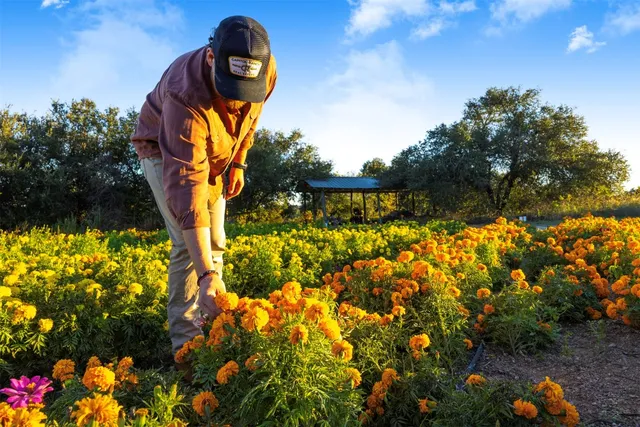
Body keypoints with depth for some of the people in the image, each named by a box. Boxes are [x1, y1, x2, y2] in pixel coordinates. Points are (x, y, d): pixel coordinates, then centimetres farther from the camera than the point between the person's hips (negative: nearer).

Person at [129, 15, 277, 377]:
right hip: (164, 151, -5)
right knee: (189, 243, -18)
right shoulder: (186, 96, -42)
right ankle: (186, 343, -7)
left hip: (215, 154, 6)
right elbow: (187, 184, -47)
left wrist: (238, 162, -2)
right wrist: (207, 274, -51)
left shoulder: (265, 71, -25)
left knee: (215, 243, 5)